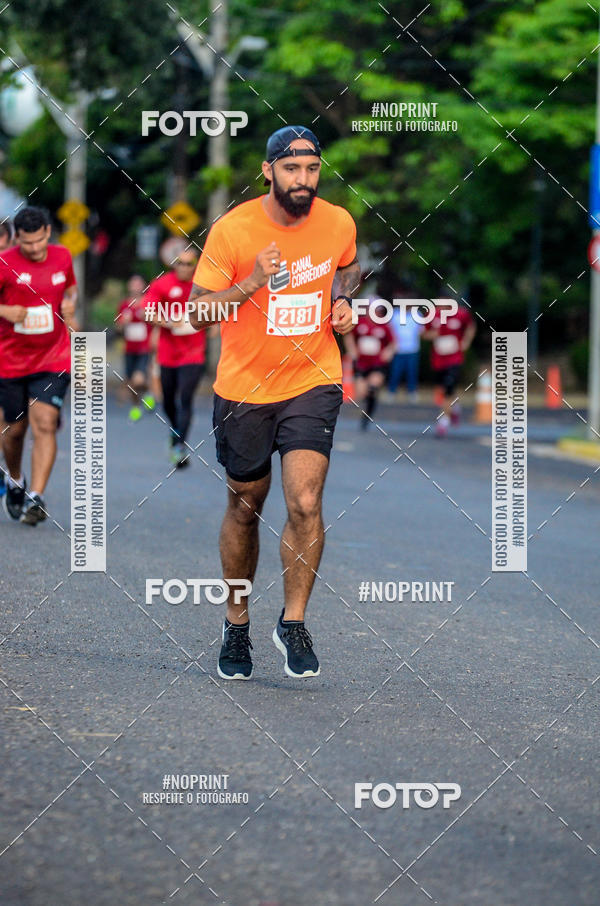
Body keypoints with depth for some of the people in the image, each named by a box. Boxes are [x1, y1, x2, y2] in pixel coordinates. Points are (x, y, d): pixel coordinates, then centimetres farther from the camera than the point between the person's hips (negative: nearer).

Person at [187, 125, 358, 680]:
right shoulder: (233, 230, -13)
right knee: (244, 509, 13)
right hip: (244, 388, -1)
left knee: (305, 503, -16)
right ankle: (236, 624, 31)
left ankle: (293, 622, 1)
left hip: (313, 383, 1)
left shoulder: (338, 223, -3)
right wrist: (250, 284, -25)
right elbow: (198, 313, -10)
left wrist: (343, 301, 1)